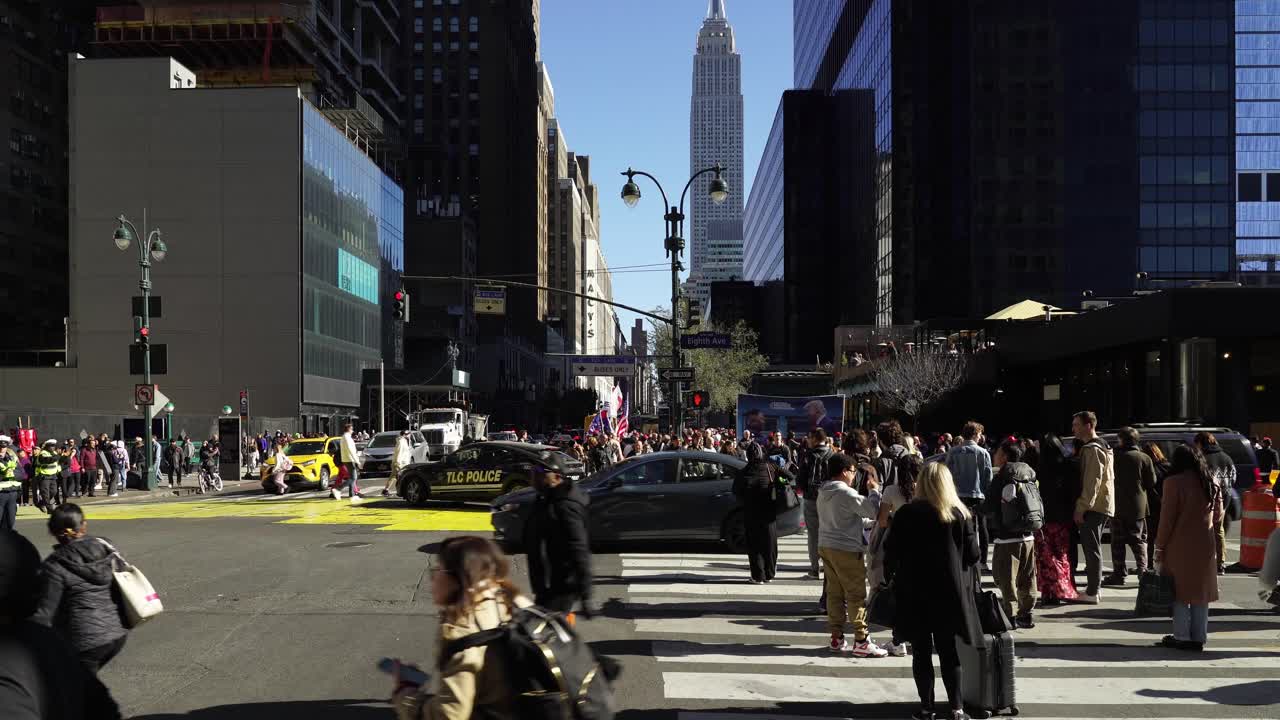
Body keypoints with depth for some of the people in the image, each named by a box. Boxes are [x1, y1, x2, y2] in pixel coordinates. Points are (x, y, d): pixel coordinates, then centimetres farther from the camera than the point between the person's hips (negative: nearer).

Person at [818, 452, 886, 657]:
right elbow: (873, 510, -14)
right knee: (856, 594, -3)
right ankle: (861, 642, -1)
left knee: (834, 592, 13)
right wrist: (874, 490, 0)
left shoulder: (823, 493, 11)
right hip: (846, 550, -9)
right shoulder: (846, 493, -17)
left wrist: (868, 522, 21)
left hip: (825, 546, 9)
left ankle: (836, 637, 17)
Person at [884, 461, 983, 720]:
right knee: (948, 651, 9)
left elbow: (891, 553, -6)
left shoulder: (906, 514, -8)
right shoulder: (960, 514, -5)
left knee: (921, 651, 8)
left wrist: (891, 576, 11)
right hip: (949, 593, 1)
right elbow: (974, 555, -3)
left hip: (914, 594, -1)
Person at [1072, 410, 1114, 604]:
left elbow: (1092, 482, -21)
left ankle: (1092, 593, -8)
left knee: (1091, 548, -9)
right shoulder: (1103, 446, 19)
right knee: (1093, 547, 17)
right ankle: (1095, 588, 25)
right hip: (1102, 506, 11)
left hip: (1093, 506, -11)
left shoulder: (1092, 449, -15)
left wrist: (1081, 508, -21)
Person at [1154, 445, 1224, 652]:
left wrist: (1160, 546, -5)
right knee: (1201, 591, 11)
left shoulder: (1175, 482, -11)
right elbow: (1218, 516, 11)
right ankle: (1199, 637, 13)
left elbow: (1167, 518, -11)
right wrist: (1215, 541, 18)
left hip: (1180, 546, -5)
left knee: (1180, 591, 3)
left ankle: (1182, 637, 3)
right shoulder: (1213, 482, 7)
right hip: (1205, 546, 5)